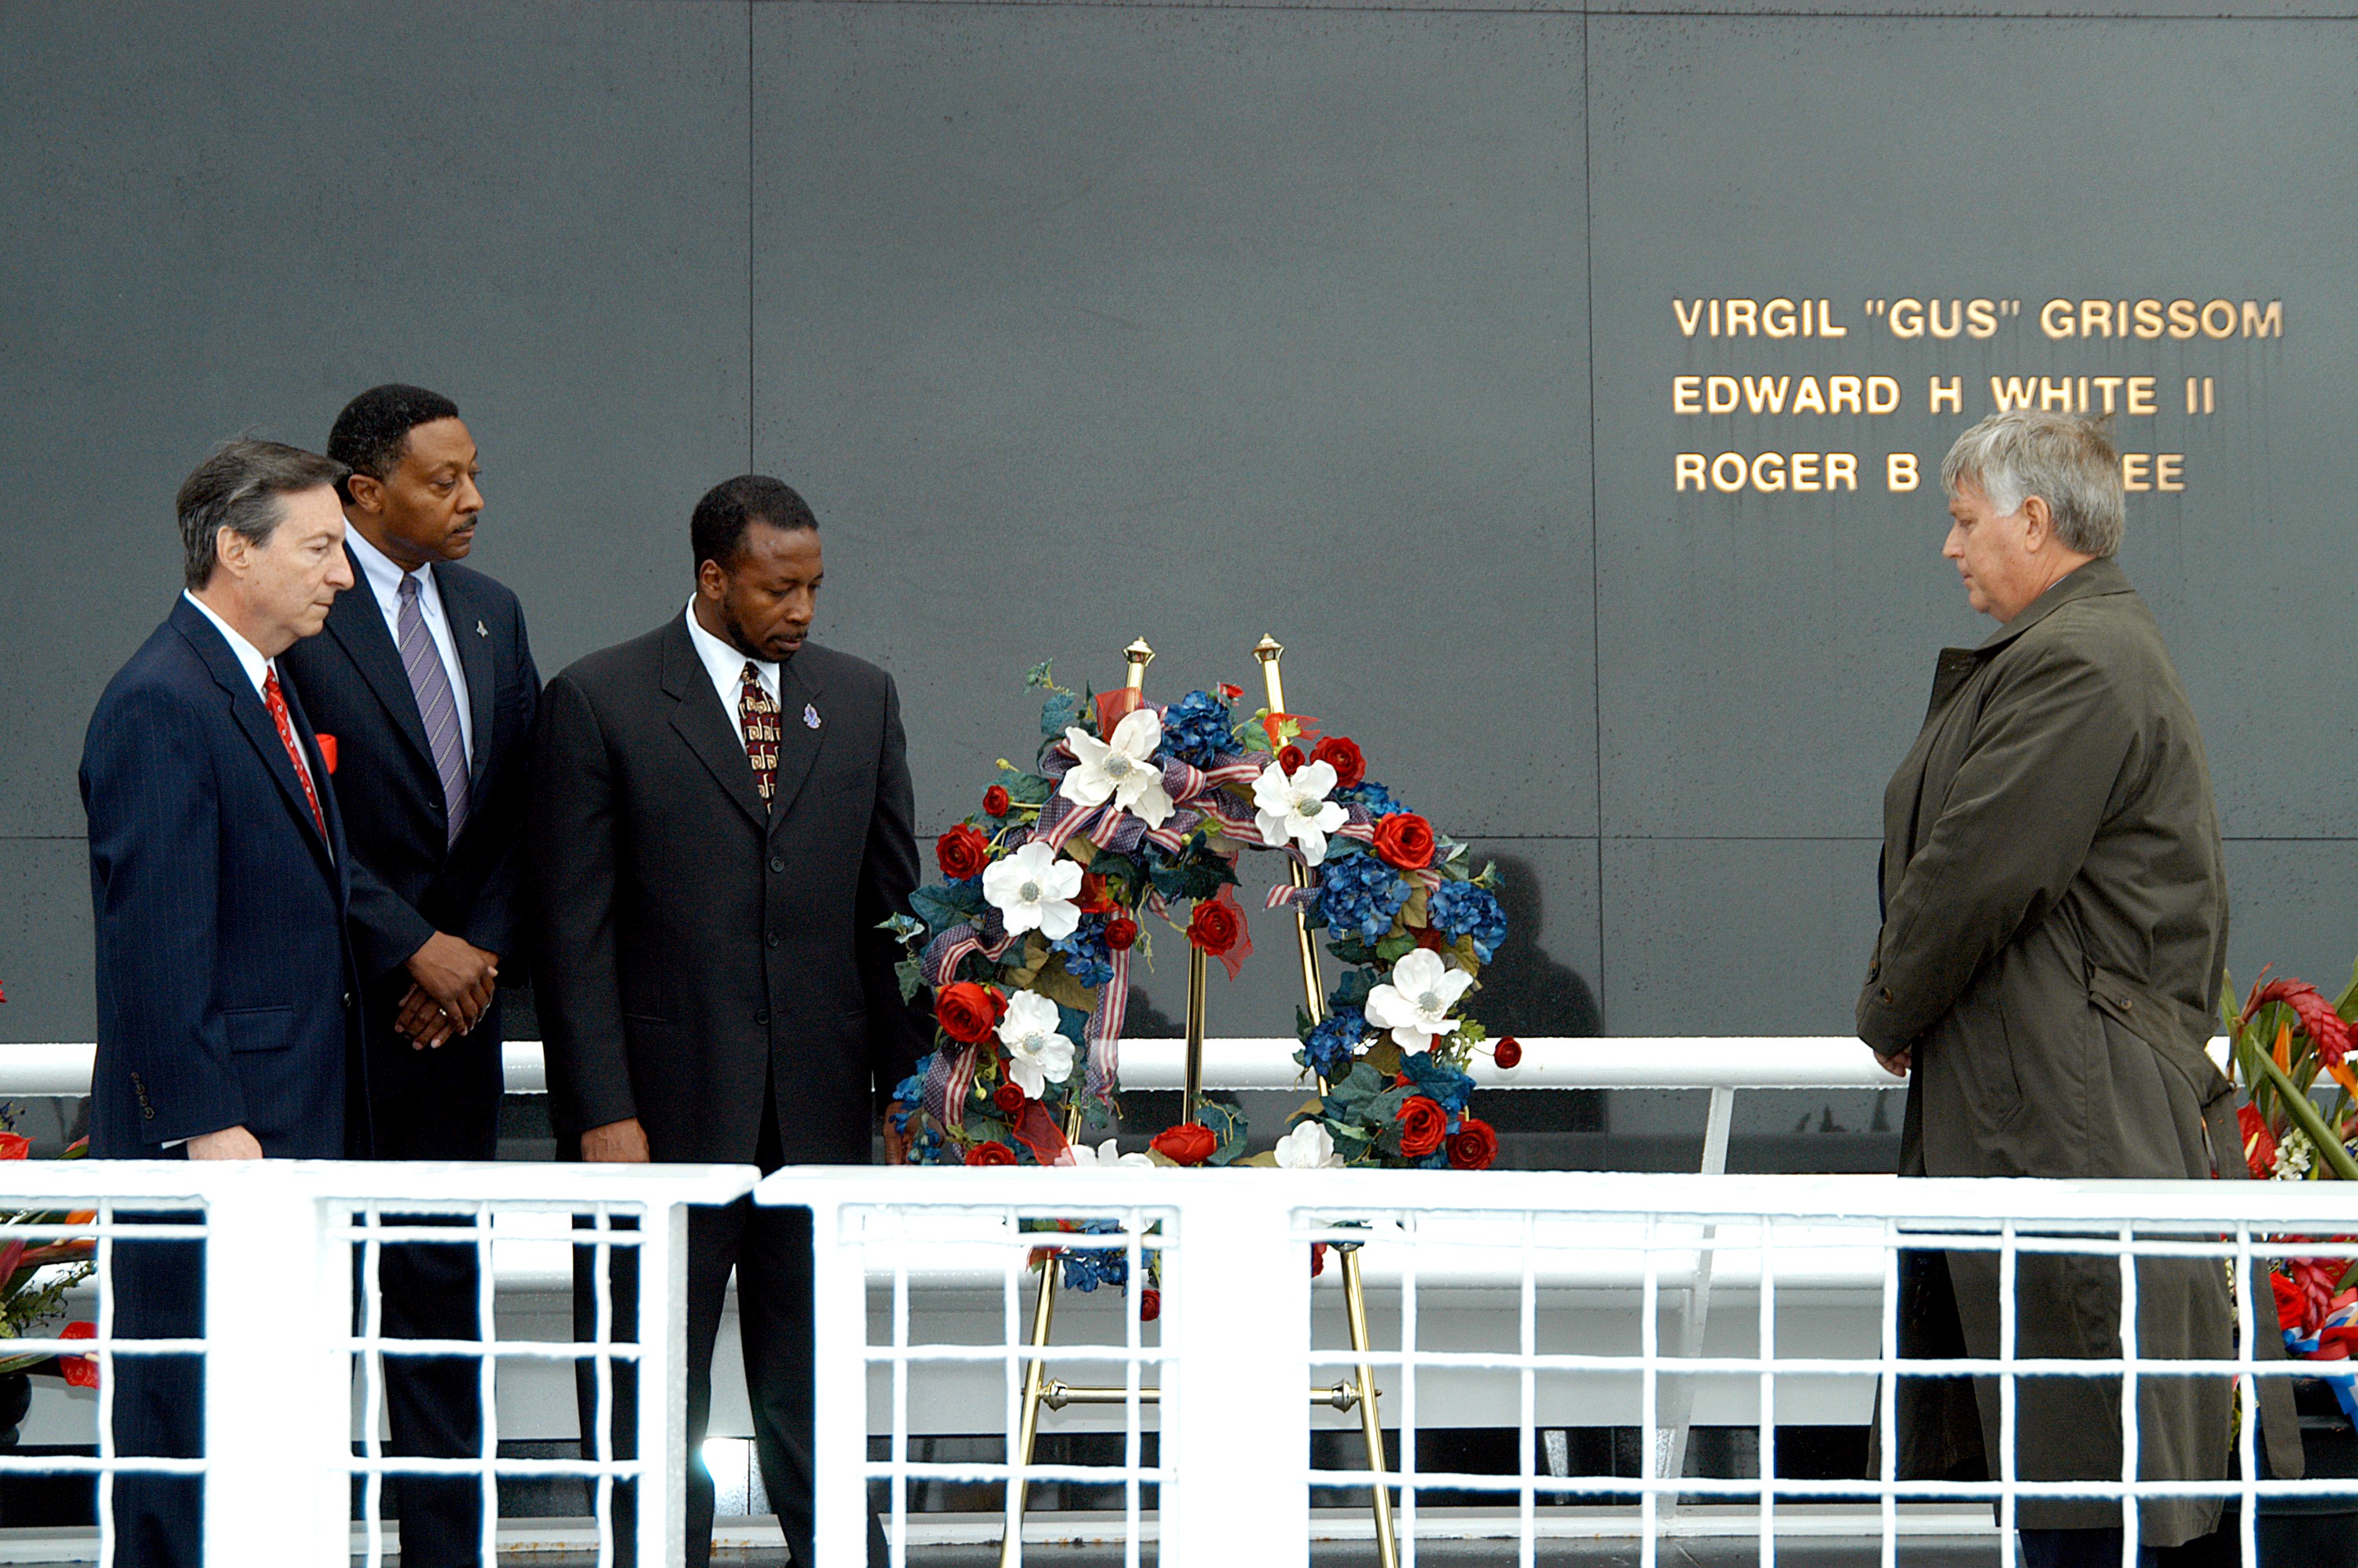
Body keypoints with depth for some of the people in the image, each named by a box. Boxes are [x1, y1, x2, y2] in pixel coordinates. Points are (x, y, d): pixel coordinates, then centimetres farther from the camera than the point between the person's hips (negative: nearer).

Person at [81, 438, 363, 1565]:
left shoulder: (268, 692, 17)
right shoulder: (160, 705, -14)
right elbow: (153, 942, -18)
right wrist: (207, 1125, -21)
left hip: (290, 1130, 9)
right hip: (213, 1137, -9)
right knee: (193, 1422, -5)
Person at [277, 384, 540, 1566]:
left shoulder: (491, 614, 13)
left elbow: (516, 810, 13)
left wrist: (483, 949, 0)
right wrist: (413, 947, -14)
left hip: (453, 994, 6)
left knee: (443, 1285, 8)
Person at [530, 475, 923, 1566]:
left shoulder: (862, 699, 11)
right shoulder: (598, 701, -2)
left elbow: (891, 909, 13)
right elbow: (575, 932, -5)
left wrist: (906, 1088, 7)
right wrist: (601, 1111, -12)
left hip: (821, 1105, 3)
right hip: (668, 1103, -3)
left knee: (815, 1386, 8)